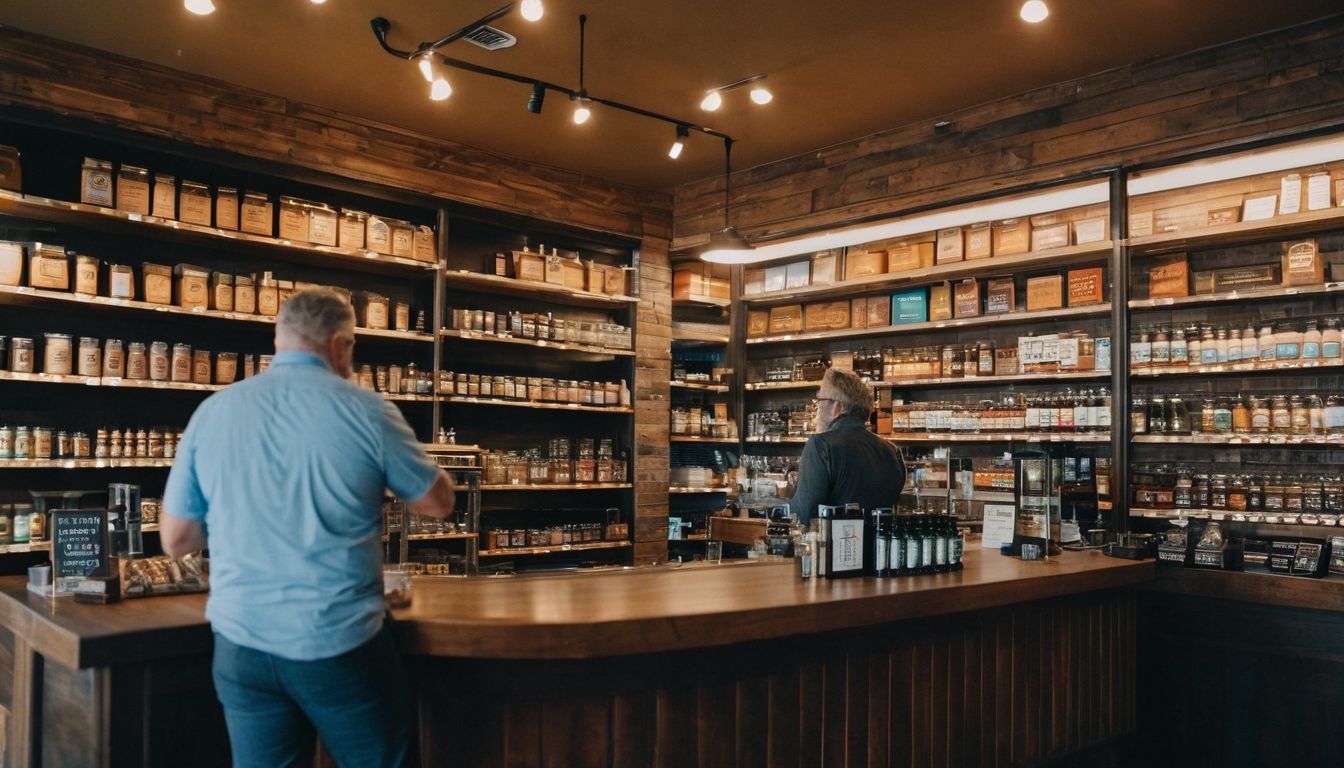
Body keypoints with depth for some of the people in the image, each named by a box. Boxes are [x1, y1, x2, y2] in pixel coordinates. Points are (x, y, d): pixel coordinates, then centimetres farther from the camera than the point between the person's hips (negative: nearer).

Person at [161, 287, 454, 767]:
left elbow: (176, 540, 5)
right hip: (342, 642, -3)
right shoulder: (366, 410, -10)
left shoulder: (212, 412, -1)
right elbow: (439, 503, 2)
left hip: (243, 644, 3)